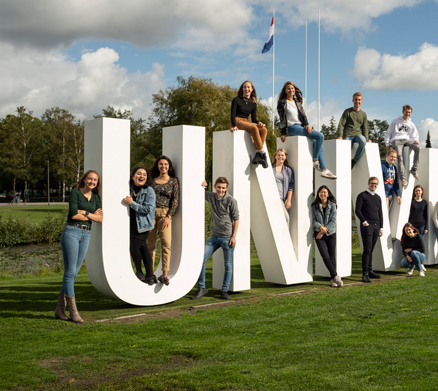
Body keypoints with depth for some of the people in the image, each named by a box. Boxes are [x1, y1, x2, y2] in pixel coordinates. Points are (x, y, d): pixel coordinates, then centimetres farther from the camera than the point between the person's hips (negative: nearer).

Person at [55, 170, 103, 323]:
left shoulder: (96, 198, 15)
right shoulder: (75, 193, -2)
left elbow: (101, 218, 4)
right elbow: (73, 214, -14)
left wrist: (85, 213, -7)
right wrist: (92, 215, -3)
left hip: (86, 235, 6)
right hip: (72, 232, -6)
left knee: (73, 273, 6)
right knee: (70, 272, -7)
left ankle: (60, 309, 12)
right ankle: (73, 311, -5)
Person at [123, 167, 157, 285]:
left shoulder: (149, 191, -10)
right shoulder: (129, 189, 5)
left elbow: (148, 209, -18)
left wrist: (132, 203, -19)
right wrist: (126, 201, -1)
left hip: (142, 225, -5)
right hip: (132, 224, 5)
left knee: (134, 247, -9)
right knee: (142, 248, 8)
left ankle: (139, 272, 14)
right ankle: (150, 276, 14)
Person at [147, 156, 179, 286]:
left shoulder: (173, 181, 8)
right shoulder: (152, 180, 15)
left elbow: (175, 200, 3)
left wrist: (168, 217, -7)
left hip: (165, 213, -2)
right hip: (151, 212, 2)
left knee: (166, 243, -15)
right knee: (150, 244, 0)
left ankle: (164, 275, -15)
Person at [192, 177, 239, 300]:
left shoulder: (231, 201, -7)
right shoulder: (211, 197, 6)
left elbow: (236, 219, -4)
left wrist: (234, 236, -9)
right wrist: (202, 186, -5)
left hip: (228, 238, -4)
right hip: (214, 236, 4)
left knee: (228, 265, 3)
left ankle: (224, 291, 15)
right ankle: (201, 288, 5)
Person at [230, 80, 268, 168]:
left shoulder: (253, 103, 17)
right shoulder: (236, 100, 4)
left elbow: (254, 118, 13)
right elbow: (233, 115, -5)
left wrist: (259, 123, -10)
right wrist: (234, 126, -22)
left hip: (247, 122, 5)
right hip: (237, 122, -5)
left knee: (264, 129, -24)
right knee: (254, 127, -34)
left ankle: (257, 155, -35)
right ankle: (262, 153, -37)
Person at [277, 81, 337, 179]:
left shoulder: (297, 102, 21)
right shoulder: (282, 103, 3)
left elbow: (303, 115, 11)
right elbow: (282, 119, -1)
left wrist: (307, 125, -7)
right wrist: (283, 133, -6)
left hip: (301, 126, 7)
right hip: (292, 128, -7)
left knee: (318, 144, -11)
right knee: (320, 136, -22)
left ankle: (324, 170, -14)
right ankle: (315, 160, -14)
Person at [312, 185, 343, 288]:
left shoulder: (332, 205, 2)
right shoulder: (315, 206, 3)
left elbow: (333, 220, -3)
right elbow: (314, 220, 0)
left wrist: (324, 231, -11)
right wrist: (320, 227, -19)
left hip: (331, 233, 0)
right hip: (319, 234, 0)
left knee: (332, 257, -1)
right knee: (326, 257, -11)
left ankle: (333, 279, 7)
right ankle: (336, 276, -2)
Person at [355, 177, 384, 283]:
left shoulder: (378, 197, 18)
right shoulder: (362, 195, 0)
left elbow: (380, 213, 20)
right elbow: (357, 210, -6)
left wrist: (381, 227, 14)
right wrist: (364, 221, -17)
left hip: (376, 226, 6)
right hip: (367, 226, -6)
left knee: (371, 250, 8)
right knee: (367, 250, -10)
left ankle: (370, 271, 14)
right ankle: (365, 274, -10)